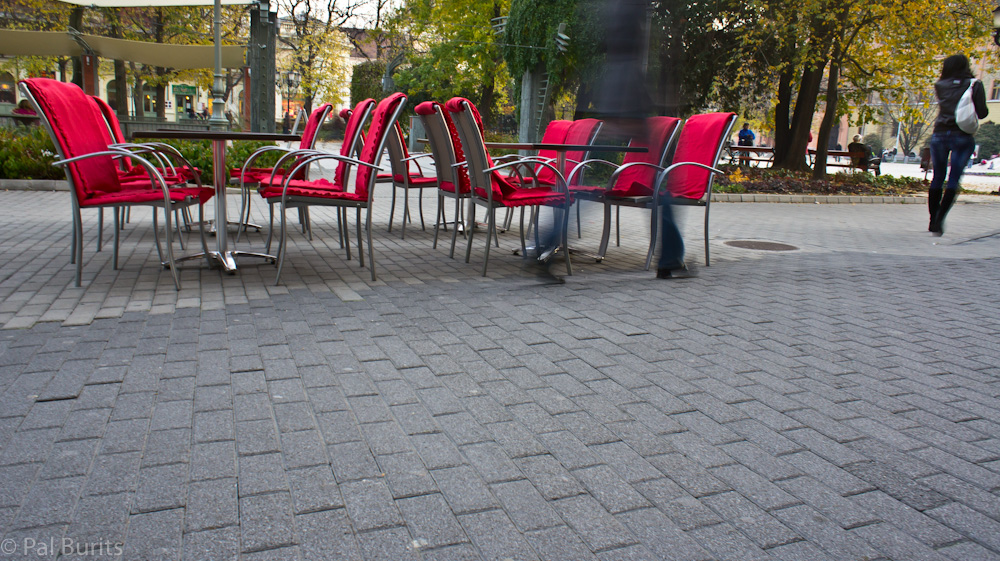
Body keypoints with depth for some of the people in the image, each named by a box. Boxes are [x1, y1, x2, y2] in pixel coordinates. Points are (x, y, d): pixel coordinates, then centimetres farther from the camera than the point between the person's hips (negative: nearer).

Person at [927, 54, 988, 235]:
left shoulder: (940, 86, 5)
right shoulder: (975, 85, 0)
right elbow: (982, 113, -3)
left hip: (939, 135, 2)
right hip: (962, 137, -2)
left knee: (937, 178, 11)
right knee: (953, 179, -1)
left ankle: (933, 221, 15)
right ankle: (939, 220, -14)